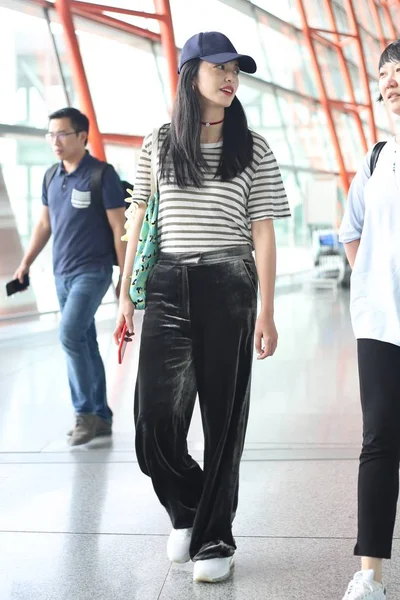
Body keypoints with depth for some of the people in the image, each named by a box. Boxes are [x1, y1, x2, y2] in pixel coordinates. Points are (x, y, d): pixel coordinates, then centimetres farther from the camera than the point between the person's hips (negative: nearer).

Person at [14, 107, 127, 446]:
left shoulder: (102, 174, -9)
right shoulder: (51, 177, 9)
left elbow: (119, 228, -9)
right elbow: (45, 224, 18)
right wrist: (26, 263, 14)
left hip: (93, 271, -7)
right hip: (62, 274, 7)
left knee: (70, 335, -17)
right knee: (85, 343, 10)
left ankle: (86, 413, -3)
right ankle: (100, 417, 19)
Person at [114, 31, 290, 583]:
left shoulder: (252, 149, 5)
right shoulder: (159, 145, 10)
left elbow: (263, 233, 2)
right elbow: (140, 222, 12)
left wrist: (266, 312, -3)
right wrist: (125, 295, 7)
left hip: (229, 288, -1)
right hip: (168, 288, 1)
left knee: (224, 419, 2)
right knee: (155, 421, -5)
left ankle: (214, 539, 18)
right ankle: (188, 510, 25)